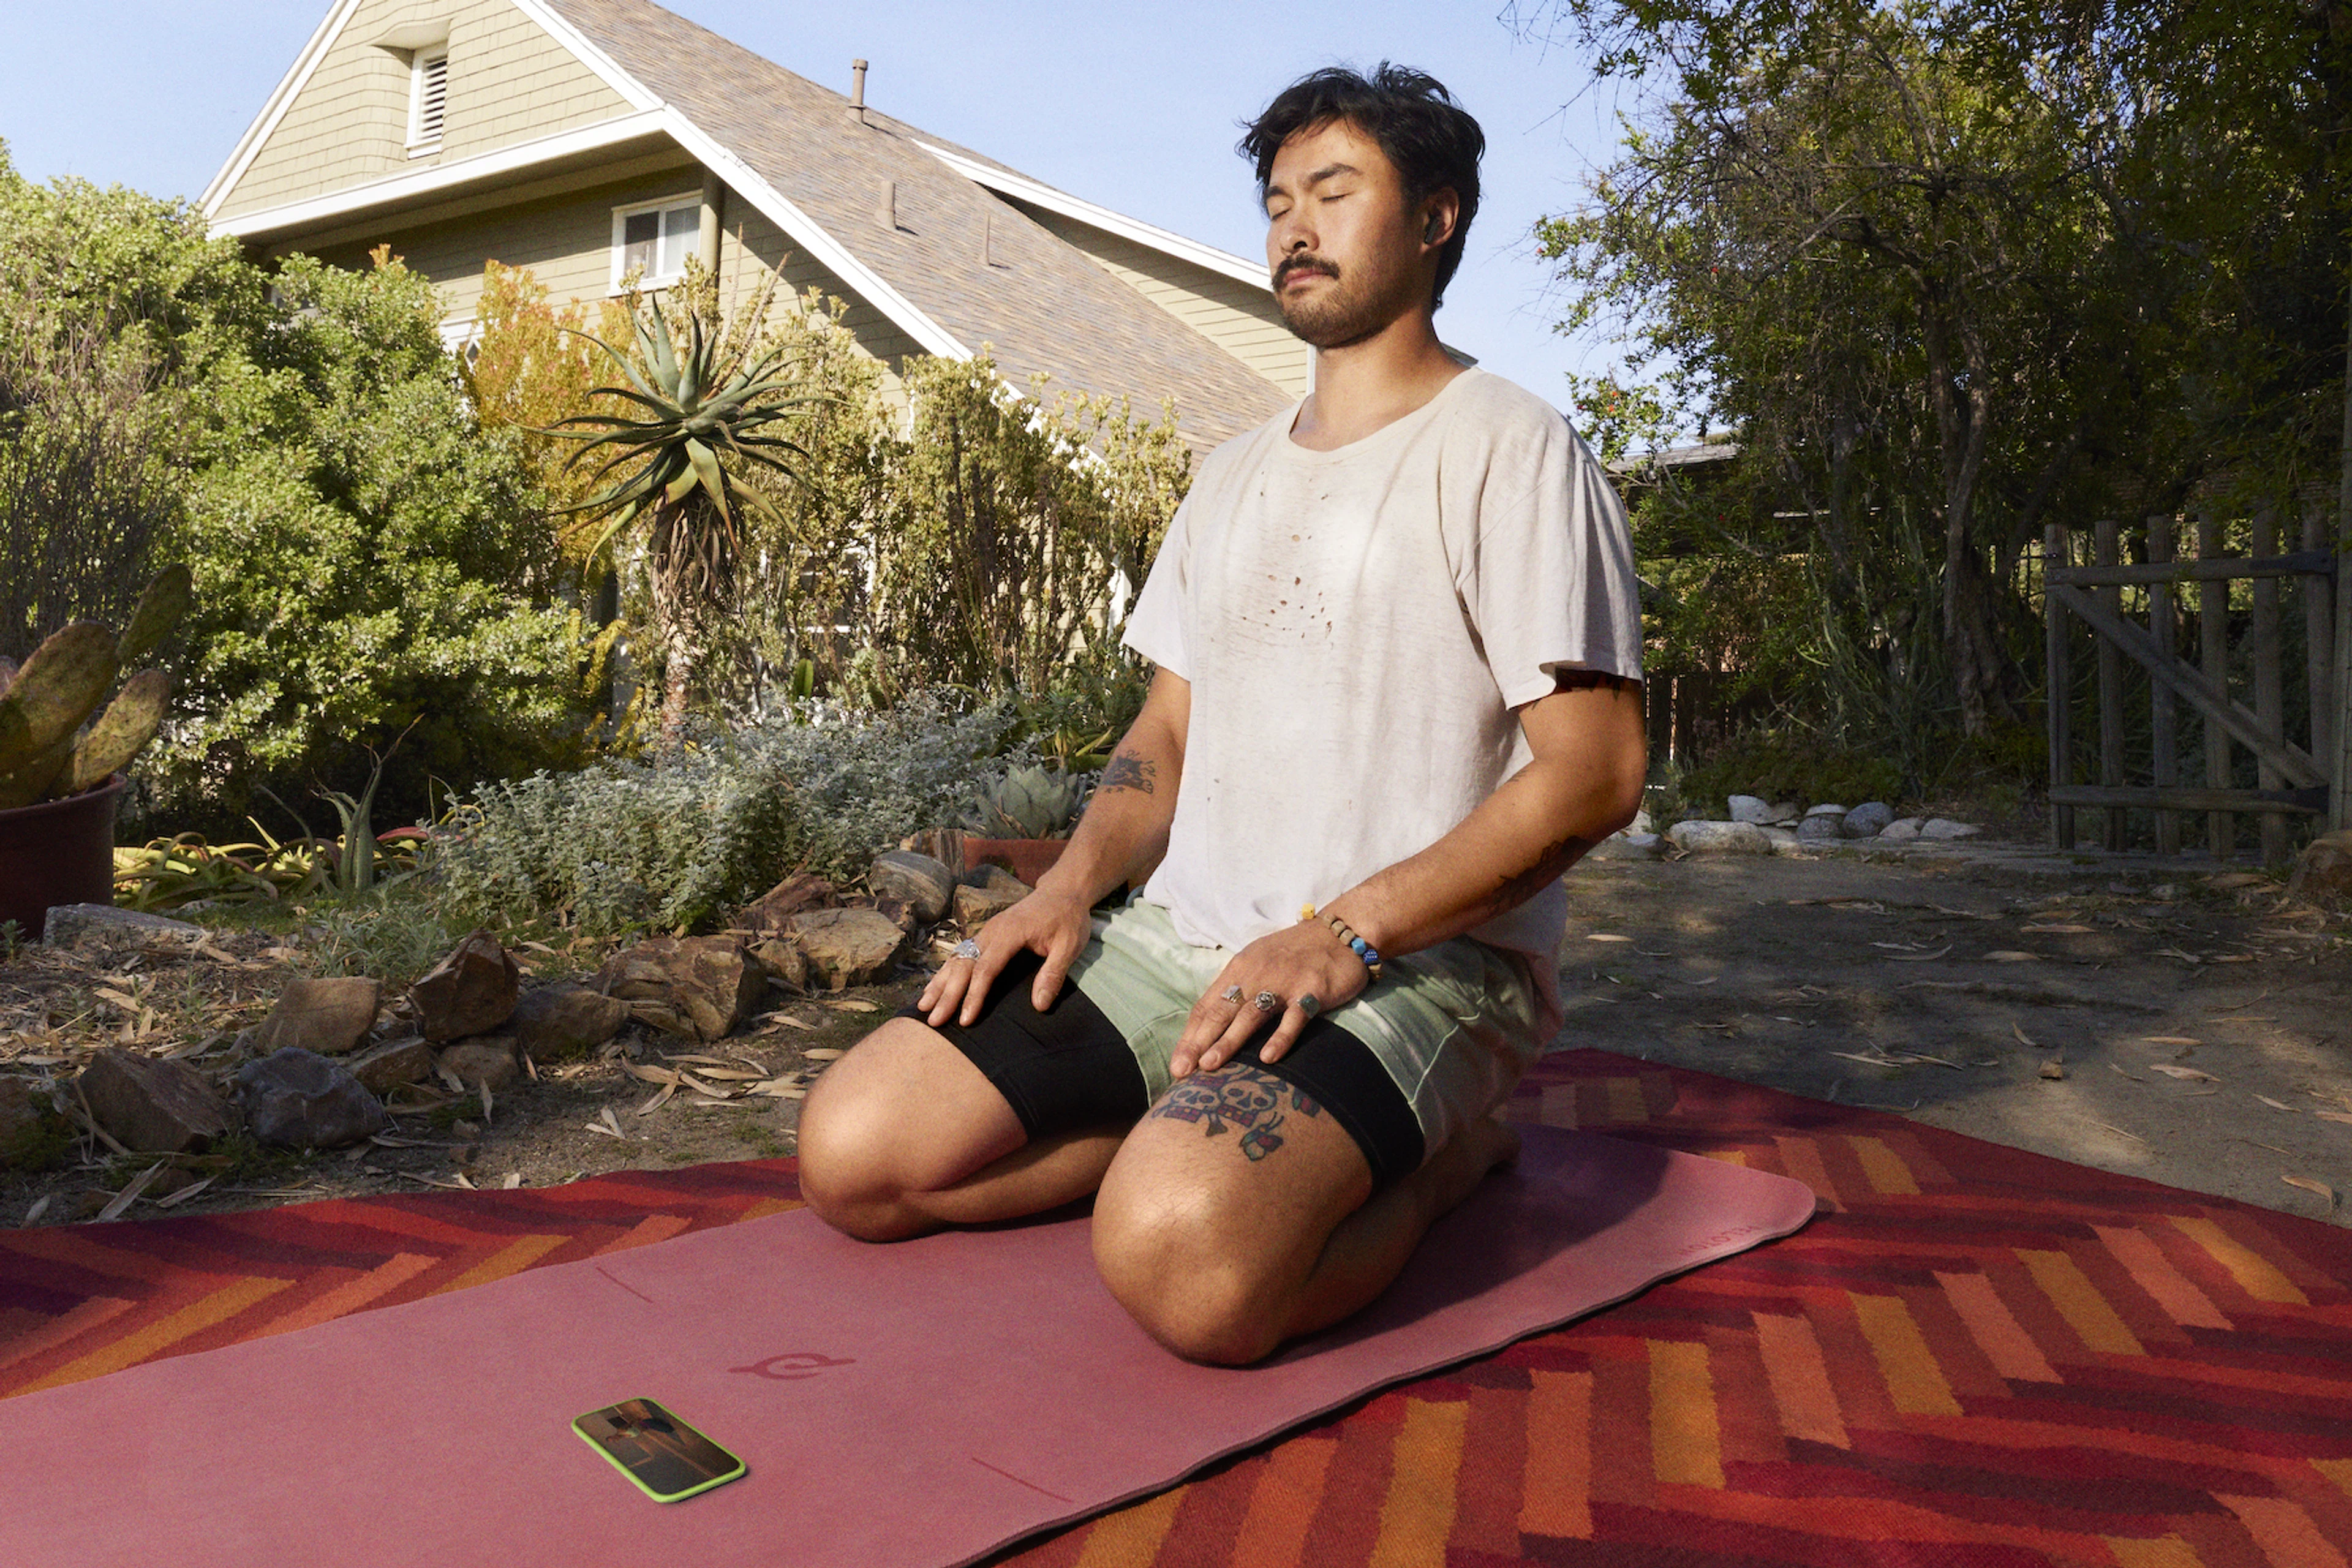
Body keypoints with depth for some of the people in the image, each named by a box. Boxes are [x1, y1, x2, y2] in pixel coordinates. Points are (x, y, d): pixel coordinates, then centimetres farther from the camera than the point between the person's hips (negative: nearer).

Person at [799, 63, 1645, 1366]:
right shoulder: (1234, 475, 20)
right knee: (853, 1154, -7)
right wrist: (1069, 885, 0)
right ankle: (1214, 1130, 5)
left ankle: (1436, 1155, -4)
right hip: (1179, 936, 7)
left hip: (1418, 963, -6)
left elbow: (1595, 772, -12)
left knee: (1180, 1258, -34)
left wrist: (1348, 934, -21)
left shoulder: (1509, 452, -3)